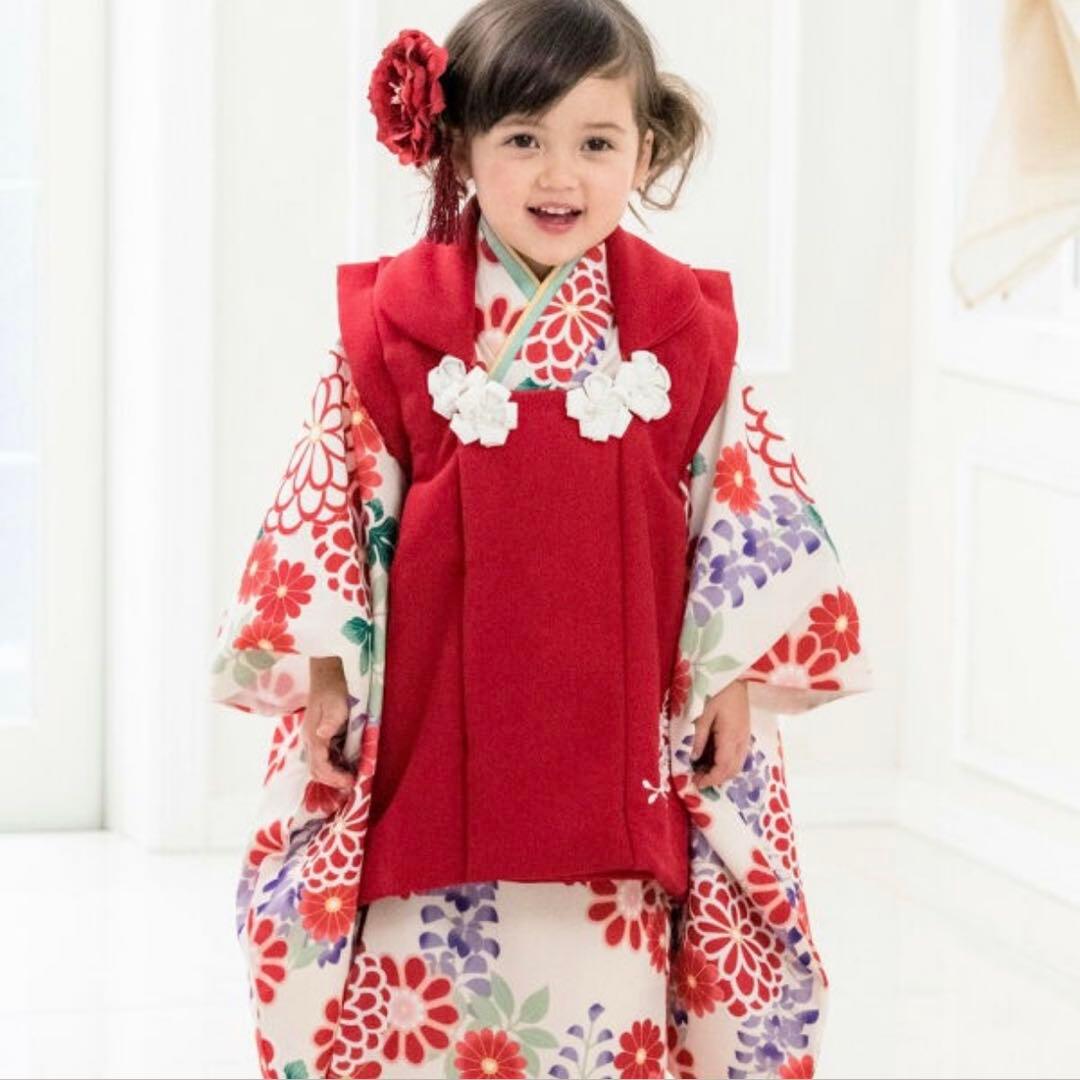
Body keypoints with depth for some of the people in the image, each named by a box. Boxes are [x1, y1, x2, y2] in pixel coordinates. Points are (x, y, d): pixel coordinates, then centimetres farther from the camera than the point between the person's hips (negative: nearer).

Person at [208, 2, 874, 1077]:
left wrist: (733, 679, 3)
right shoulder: (394, 321, -1)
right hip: (433, 730, 0)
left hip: (624, 737, 1)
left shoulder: (686, 325, 2)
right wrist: (325, 679, -2)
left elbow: (742, 506, 6)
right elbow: (328, 506, 2)